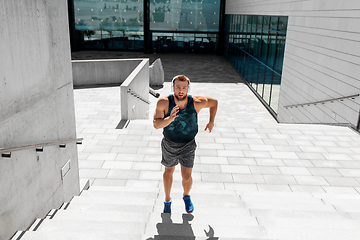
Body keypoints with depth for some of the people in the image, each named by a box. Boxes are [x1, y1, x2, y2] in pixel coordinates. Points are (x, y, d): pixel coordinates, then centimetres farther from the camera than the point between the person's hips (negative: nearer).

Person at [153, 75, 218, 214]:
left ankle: (186, 196, 33)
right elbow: (156, 124, -29)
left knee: (187, 177, -5)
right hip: (169, 144, 1)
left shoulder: (197, 102, -23)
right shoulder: (163, 102, -25)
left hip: (188, 145, -1)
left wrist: (211, 122, 2)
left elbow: (214, 102, -3)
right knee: (169, 171, 21)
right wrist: (169, 119, -47)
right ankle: (167, 201, 46)